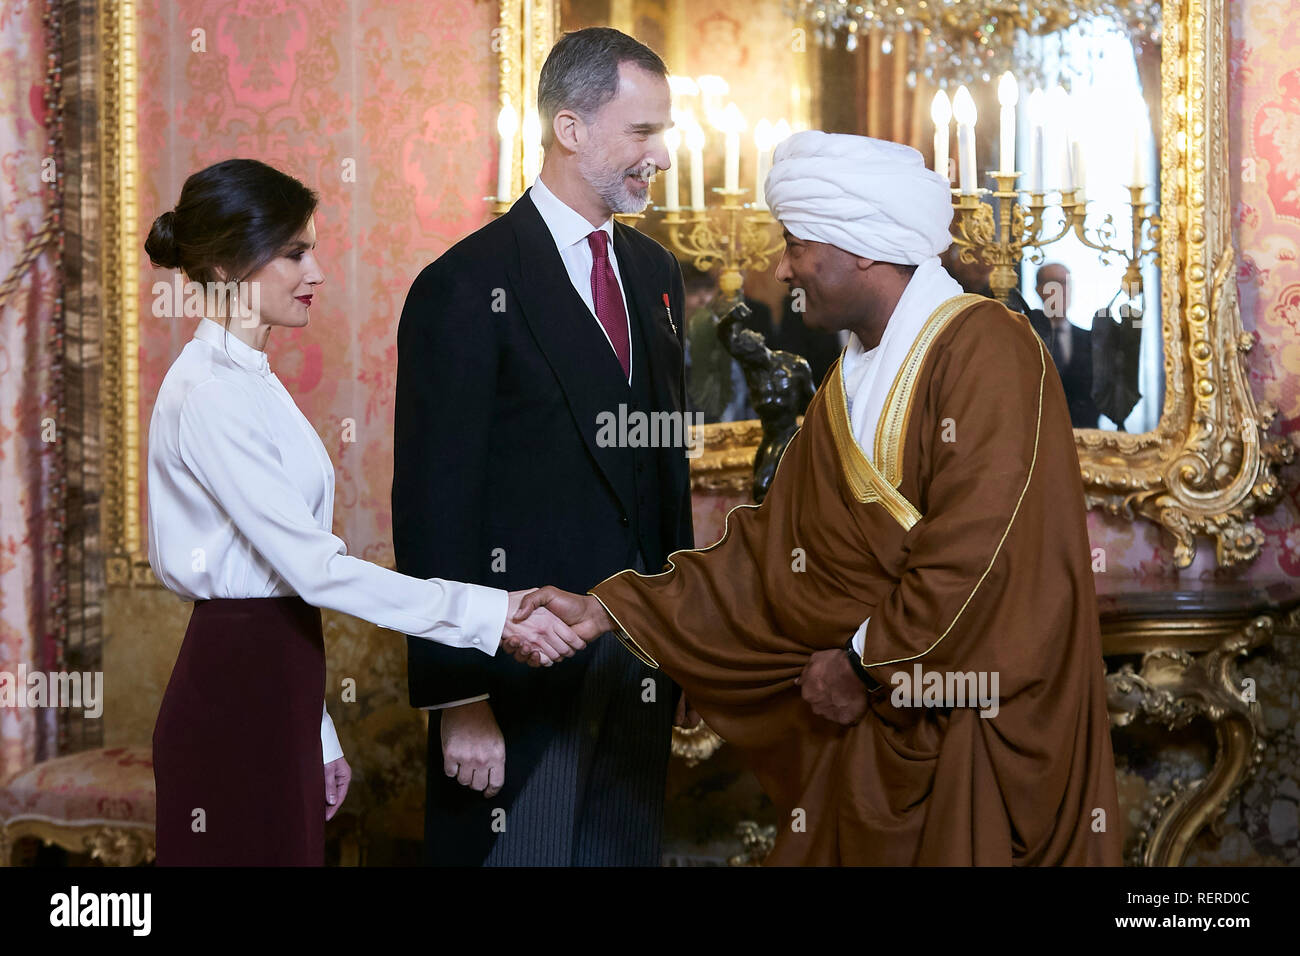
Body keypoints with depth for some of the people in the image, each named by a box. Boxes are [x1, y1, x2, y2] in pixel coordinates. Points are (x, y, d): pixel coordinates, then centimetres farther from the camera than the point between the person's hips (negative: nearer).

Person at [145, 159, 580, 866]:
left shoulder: (248, 382, 15)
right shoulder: (209, 394, -15)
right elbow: (314, 567, -21)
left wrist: (318, 736, 16)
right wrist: (491, 614, -22)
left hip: (272, 686, 9)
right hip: (233, 695, -9)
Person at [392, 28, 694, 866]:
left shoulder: (655, 272, 11)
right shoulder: (466, 289, -12)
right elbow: (434, 508, -14)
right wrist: (458, 700, -17)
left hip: (641, 665, 7)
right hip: (521, 681, -6)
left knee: (627, 851, 14)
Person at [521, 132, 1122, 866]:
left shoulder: (985, 350, -14)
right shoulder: (847, 388, 13)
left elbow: (980, 553, -22)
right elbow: (771, 556, 10)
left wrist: (865, 665, -11)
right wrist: (611, 611, 4)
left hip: (979, 740, -7)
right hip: (870, 732, 7)